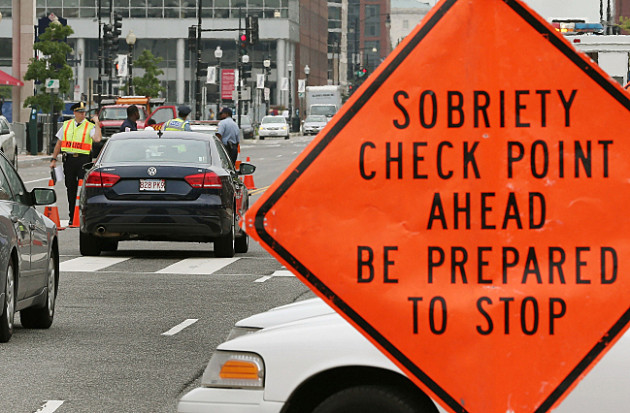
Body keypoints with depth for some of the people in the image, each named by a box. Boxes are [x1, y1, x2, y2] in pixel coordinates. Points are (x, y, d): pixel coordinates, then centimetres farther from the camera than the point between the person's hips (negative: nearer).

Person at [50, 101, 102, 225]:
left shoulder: (90, 126, 1)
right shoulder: (66, 125, 13)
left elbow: (97, 139, -18)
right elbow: (59, 143, 18)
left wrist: (96, 123, -16)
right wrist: (54, 159, 13)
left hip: (83, 160, -4)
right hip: (68, 159, 4)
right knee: (70, 189, 7)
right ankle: (72, 217, 13)